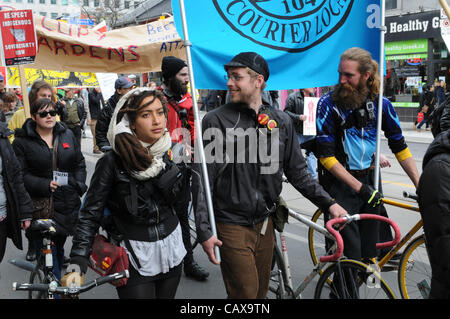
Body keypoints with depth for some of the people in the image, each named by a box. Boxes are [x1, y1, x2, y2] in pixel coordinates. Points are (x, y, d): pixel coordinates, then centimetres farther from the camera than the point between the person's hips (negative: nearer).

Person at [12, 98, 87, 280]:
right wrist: (45, 185, -20)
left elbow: (80, 164, 15)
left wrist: (79, 186, 0)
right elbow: (21, 174, -7)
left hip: (68, 203, 4)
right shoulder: (22, 141, -3)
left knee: (59, 246, 17)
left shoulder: (68, 135, 9)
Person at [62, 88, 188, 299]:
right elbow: (90, 214, -15)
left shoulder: (170, 153, -1)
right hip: (135, 258, -4)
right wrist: (76, 265, -21)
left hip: (171, 250, 5)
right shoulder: (112, 162, -16)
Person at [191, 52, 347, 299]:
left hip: (265, 223, 4)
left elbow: (297, 172, 10)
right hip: (232, 225, -4)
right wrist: (204, 231, -14)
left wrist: (328, 203, 2)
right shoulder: (216, 121, -9)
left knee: (262, 289, 17)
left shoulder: (281, 121, 2)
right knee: (245, 292, 1)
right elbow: (201, 179, -10)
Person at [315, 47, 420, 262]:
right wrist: (359, 187, -21)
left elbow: (400, 147, 8)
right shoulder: (328, 103, -12)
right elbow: (326, 156, -15)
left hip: (370, 180, 4)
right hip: (339, 183, -4)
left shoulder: (381, 104, 0)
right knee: (350, 254, -6)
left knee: (369, 252, 10)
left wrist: (420, 185, 0)